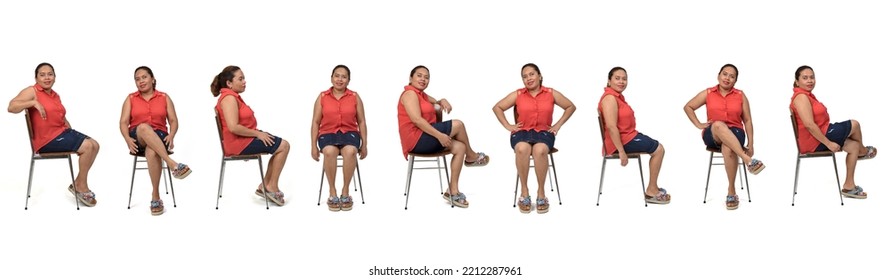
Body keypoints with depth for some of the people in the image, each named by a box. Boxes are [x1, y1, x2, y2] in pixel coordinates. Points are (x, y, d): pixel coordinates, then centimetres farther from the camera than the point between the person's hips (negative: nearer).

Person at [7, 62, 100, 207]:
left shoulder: (55, 95, 17)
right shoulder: (32, 91, -7)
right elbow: (11, 107, -21)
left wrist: (72, 132, 4)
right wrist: (34, 102, -32)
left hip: (62, 132, 9)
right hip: (47, 140, -9)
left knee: (94, 145, -1)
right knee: (87, 146, -18)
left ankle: (79, 184, 7)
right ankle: (81, 186, -3)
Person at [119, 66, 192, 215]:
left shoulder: (164, 98, 13)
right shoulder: (130, 99, 14)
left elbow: (174, 121, 7)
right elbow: (124, 122, 5)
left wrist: (171, 136, -15)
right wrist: (128, 139, -16)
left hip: (159, 136, 0)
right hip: (138, 139, 0)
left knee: (152, 152, -39)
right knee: (144, 127, -39)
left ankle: (156, 196, -33)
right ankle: (173, 164, -49)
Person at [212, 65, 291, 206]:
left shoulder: (233, 97, 17)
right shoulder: (229, 98, -17)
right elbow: (233, 127, -28)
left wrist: (258, 133, 0)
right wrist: (257, 134, -19)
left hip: (244, 138, 11)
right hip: (238, 143, -11)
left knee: (282, 145, 11)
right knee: (283, 146, -10)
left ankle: (265, 186, 10)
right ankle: (272, 187, 0)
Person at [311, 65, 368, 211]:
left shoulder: (355, 97, 8)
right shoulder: (322, 97, 7)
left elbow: (361, 122, 11)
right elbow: (316, 122, 9)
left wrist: (364, 145, 6)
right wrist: (314, 146, 2)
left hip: (349, 133, 0)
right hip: (328, 133, 0)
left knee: (350, 151, -37)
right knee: (329, 151, -37)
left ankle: (345, 192, -21)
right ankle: (332, 193, -23)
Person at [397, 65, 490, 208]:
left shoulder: (421, 94, 20)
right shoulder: (410, 93, -11)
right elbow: (417, 120, -22)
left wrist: (442, 101, 5)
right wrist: (439, 135, -25)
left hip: (424, 139, 10)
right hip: (417, 139, -10)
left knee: (460, 147, -3)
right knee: (457, 124, -11)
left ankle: (453, 191, -3)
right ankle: (471, 157, 14)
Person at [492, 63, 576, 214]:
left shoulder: (551, 93, 7)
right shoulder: (517, 95, 7)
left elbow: (570, 107, 16)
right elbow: (497, 107, 15)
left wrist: (558, 125, 8)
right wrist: (508, 126, 6)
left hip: (544, 131, 0)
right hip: (522, 131, 0)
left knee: (540, 150, -38)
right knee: (522, 149, -39)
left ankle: (541, 193, -23)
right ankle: (524, 193, -25)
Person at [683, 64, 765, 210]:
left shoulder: (740, 95, 7)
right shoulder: (708, 93, 7)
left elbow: (747, 121, 8)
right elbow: (688, 107, 16)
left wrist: (750, 145, 2)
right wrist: (699, 125, 5)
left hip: (735, 132, 0)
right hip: (713, 135, 0)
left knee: (728, 148, -39)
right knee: (719, 125, -39)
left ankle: (732, 192, -26)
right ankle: (748, 160, -50)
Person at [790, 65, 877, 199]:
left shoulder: (807, 95, 14)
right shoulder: (801, 97, -21)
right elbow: (809, 125, -28)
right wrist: (828, 143, -24)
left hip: (818, 138, 11)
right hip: (815, 142, -11)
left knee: (854, 146, 12)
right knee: (854, 124, 3)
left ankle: (849, 186, 14)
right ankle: (863, 152, 34)